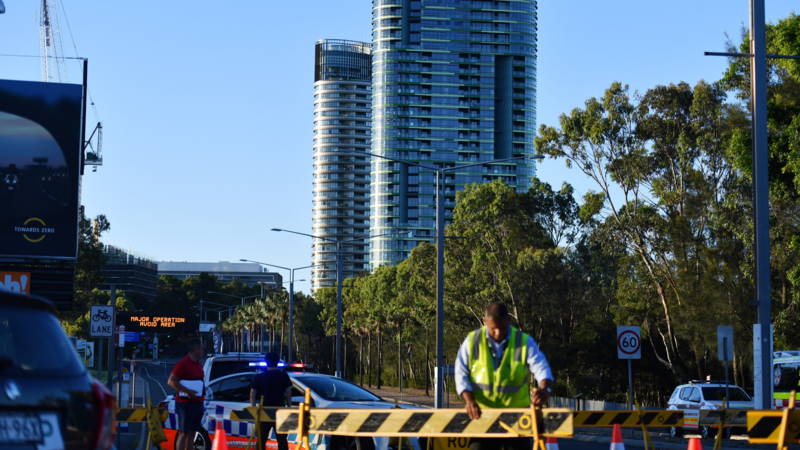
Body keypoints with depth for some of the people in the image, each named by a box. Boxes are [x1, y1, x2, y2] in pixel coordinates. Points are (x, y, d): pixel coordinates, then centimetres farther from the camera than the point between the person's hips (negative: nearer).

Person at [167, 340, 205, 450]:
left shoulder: (198, 364, 15)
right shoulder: (183, 364, -12)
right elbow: (171, 381, -17)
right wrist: (187, 391, -23)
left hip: (197, 403, 8)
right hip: (185, 403, -8)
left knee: (192, 433, 11)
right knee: (183, 433, -8)